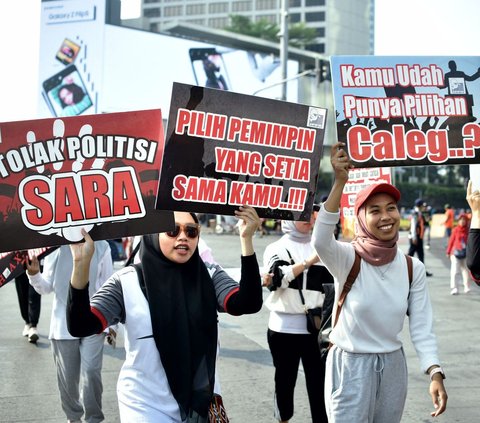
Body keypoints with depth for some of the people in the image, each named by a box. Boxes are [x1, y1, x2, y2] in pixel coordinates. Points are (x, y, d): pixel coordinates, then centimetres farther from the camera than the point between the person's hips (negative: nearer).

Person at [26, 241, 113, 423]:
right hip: (64, 323, 1)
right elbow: (47, 287, 3)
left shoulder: (101, 247, -1)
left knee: (91, 372, -10)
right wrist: (34, 275, -19)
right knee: (67, 376, 8)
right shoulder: (55, 247, -2)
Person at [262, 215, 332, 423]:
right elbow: (278, 277, -15)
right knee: (285, 380, 11)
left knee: (319, 381, -2)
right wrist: (309, 261, -24)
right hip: (284, 327, -1)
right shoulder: (276, 248, 2)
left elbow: (329, 284, 5)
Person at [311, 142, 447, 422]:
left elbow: (422, 327, -1)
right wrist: (341, 181, -46)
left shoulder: (413, 268, -1)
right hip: (349, 366, -4)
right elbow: (320, 240, -37)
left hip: (393, 366, 4)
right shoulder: (348, 258, -14)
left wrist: (435, 374, -16)